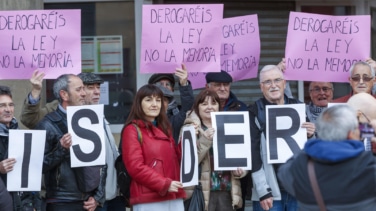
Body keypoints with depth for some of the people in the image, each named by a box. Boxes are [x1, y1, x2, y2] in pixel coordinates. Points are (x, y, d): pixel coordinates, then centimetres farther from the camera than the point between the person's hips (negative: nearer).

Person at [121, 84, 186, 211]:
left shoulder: (164, 128, 22)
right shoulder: (132, 130, 0)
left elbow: (177, 159, 21)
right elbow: (135, 167, -10)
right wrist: (164, 184, -16)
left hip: (174, 198, 7)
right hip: (148, 201, -7)